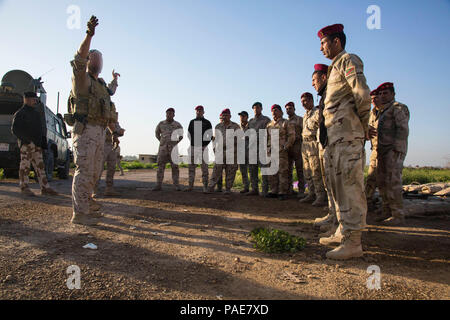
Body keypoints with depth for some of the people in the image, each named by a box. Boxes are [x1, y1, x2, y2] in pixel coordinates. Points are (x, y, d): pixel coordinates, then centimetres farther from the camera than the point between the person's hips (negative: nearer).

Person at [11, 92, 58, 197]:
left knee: (40, 166, 3)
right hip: (26, 144, -7)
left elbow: (41, 128, 25)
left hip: (36, 145, 7)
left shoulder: (36, 113, 20)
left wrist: (43, 139, 8)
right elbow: (15, 129, -8)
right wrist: (28, 139, -16)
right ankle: (24, 187, 8)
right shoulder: (20, 113, -2)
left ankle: (45, 188, 3)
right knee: (25, 165, -2)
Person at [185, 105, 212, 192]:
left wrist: (205, 145, -9)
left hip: (203, 147, -3)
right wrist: (192, 143, -1)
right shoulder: (192, 122, 16)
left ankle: (205, 187, 1)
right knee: (191, 167, 3)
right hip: (193, 147, 3)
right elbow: (189, 134, 14)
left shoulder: (207, 123, 6)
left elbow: (210, 136, 3)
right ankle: (190, 186, 9)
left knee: (204, 168, -3)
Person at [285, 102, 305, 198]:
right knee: (288, 169, 5)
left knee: (299, 169, -6)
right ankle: (289, 189, 12)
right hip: (287, 146, 5)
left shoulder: (299, 119, 7)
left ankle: (301, 191, -5)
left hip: (297, 144, -5)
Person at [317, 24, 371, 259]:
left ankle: (353, 242, -7)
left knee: (350, 184, -11)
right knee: (338, 184, 11)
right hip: (335, 134, 10)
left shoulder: (348, 60, -2)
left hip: (347, 132, -10)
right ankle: (343, 231, 21)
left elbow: (363, 94, -15)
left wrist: (363, 125, -6)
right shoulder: (336, 66, 25)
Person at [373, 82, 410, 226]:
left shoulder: (399, 108, -3)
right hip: (383, 150, 9)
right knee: (382, 181, 8)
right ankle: (387, 212, 16)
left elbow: (403, 130, -14)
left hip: (394, 150, -9)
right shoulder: (383, 111, 25)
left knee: (393, 181, -12)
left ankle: (398, 216, -8)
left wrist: (396, 150, -21)